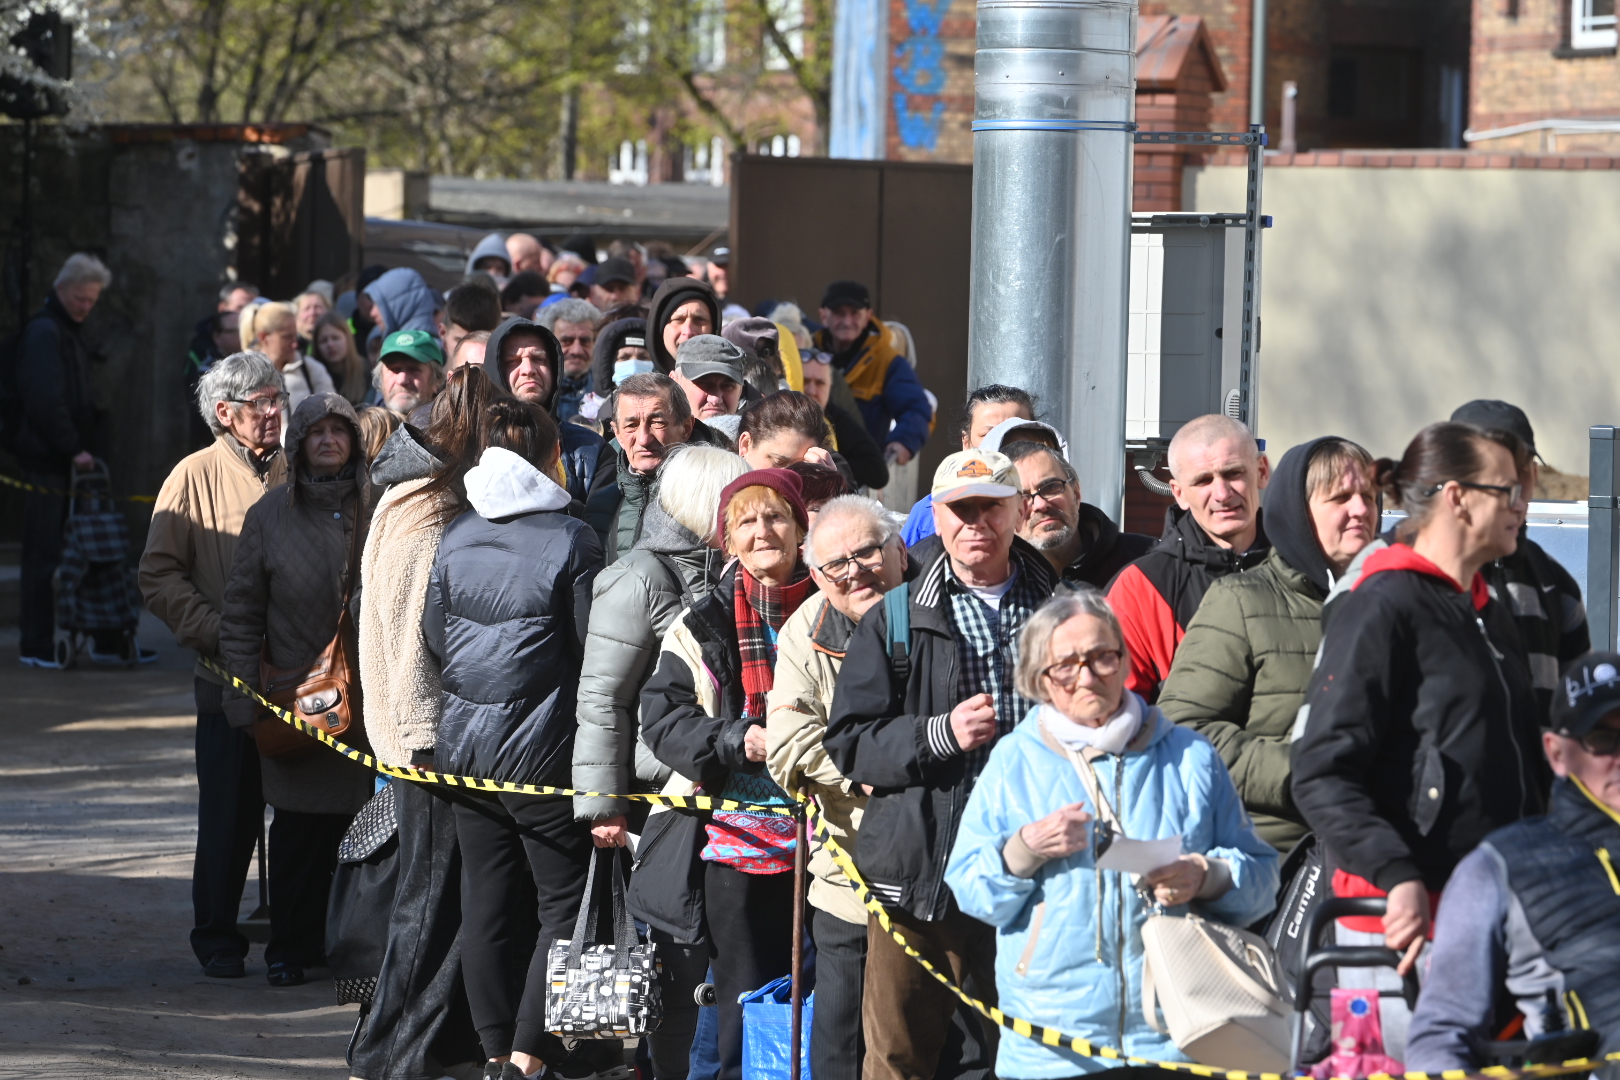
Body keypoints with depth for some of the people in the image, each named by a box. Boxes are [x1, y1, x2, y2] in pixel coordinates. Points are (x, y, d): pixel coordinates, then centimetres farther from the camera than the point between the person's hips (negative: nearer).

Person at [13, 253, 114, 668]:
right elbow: (45, 401, -20)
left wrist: (92, 447, 13)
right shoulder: (43, 333, -12)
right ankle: (35, 646, -1)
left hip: (70, 461, 9)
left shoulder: (70, 332, 18)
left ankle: (107, 641, 12)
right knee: (45, 555, -5)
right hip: (48, 462, -9)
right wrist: (73, 448, -19)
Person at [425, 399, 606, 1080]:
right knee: (565, 900, 2)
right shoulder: (570, 541, -11)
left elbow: (433, 640, 11)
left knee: (487, 898, 12)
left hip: (464, 742, 5)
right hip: (540, 744, -5)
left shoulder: (455, 538, 4)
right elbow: (594, 651, -8)